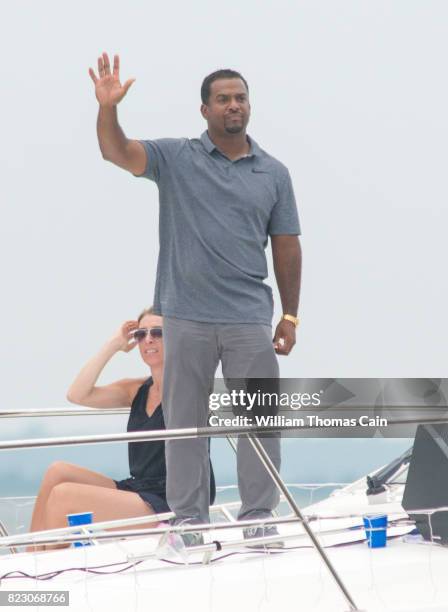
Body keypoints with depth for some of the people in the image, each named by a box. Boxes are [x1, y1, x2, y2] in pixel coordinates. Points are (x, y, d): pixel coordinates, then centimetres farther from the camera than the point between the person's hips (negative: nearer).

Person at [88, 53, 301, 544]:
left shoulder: (273, 173, 7)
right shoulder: (175, 158, 2)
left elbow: (286, 247, 9)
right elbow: (117, 152, -12)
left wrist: (290, 316, 5)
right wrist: (107, 108, -31)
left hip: (251, 320, 1)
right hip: (186, 319, -1)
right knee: (185, 421, 6)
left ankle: (258, 516, 12)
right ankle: (188, 518, 15)